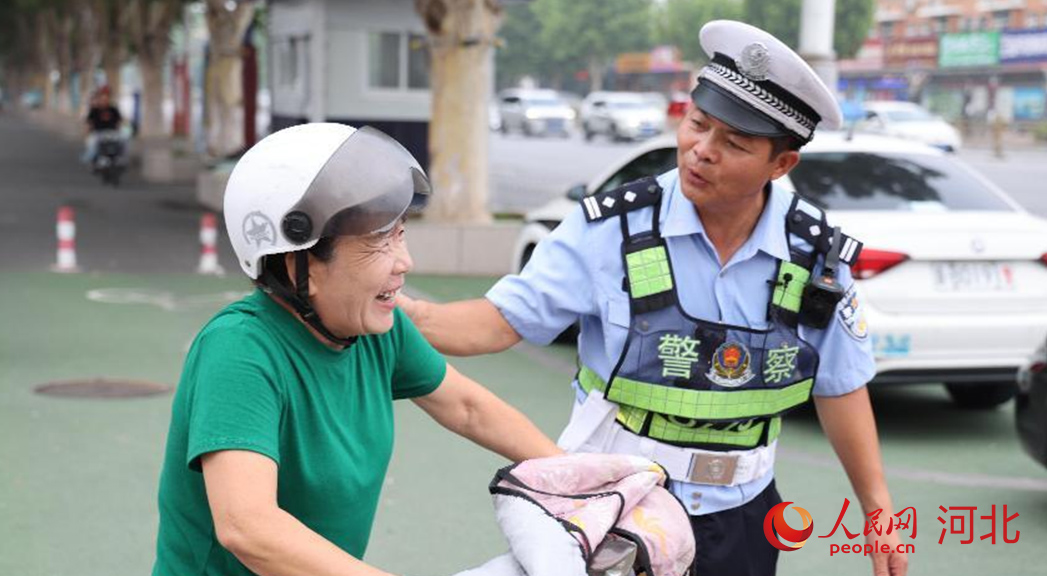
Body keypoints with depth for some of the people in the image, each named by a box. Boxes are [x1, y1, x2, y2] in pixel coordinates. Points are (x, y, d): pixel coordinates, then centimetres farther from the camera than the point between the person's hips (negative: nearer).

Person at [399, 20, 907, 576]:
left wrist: (877, 508, 6)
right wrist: (399, 308, -30)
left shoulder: (815, 256, -5)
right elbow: (502, 321, -13)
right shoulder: (612, 229, -13)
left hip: (738, 522, 2)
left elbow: (840, 387, 4)